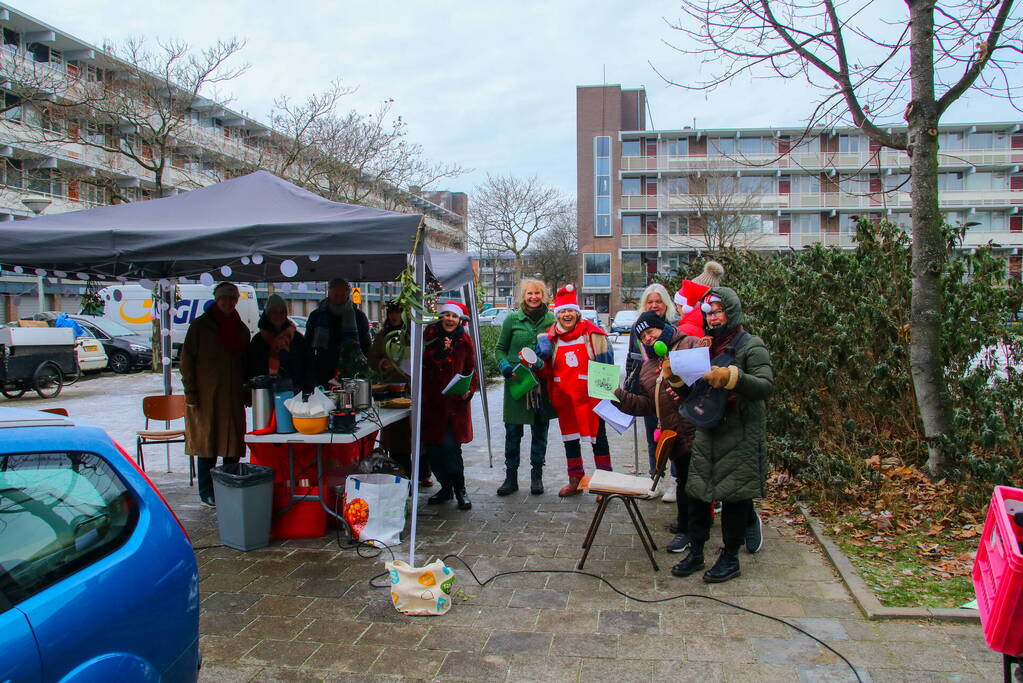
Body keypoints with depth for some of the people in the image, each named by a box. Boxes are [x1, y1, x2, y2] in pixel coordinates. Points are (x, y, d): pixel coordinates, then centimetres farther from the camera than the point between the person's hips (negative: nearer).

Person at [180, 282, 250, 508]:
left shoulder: (240, 328, 12)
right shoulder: (200, 326, -2)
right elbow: (186, 360, -4)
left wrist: (247, 392, 11)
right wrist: (190, 392, -10)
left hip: (233, 396, 4)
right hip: (206, 396, -4)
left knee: (233, 443, 6)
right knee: (207, 444, 1)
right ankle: (207, 493, 10)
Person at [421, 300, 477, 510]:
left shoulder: (464, 341, 3)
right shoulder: (430, 336, 2)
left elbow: (472, 371, 8)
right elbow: (422, 365, -8)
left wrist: (468, 390, -8)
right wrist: (438, 352, -21)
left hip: (455, 401, -2)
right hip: (431, 401, 2)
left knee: (450, 445, -12)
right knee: (432, 448, 5)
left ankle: (460, 489, 4)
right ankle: (446, 487, 23)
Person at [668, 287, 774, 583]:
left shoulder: (751, 346, -6)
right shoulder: (706, 345, 15)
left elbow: (766, 387, -18)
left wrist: (732, 377, -31)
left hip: (739, 436, -6)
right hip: (706, 431, 7)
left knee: (734, 495, 2)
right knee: (697, 491, 8)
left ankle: (730, 558, 17)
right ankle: (696, 552, 21)